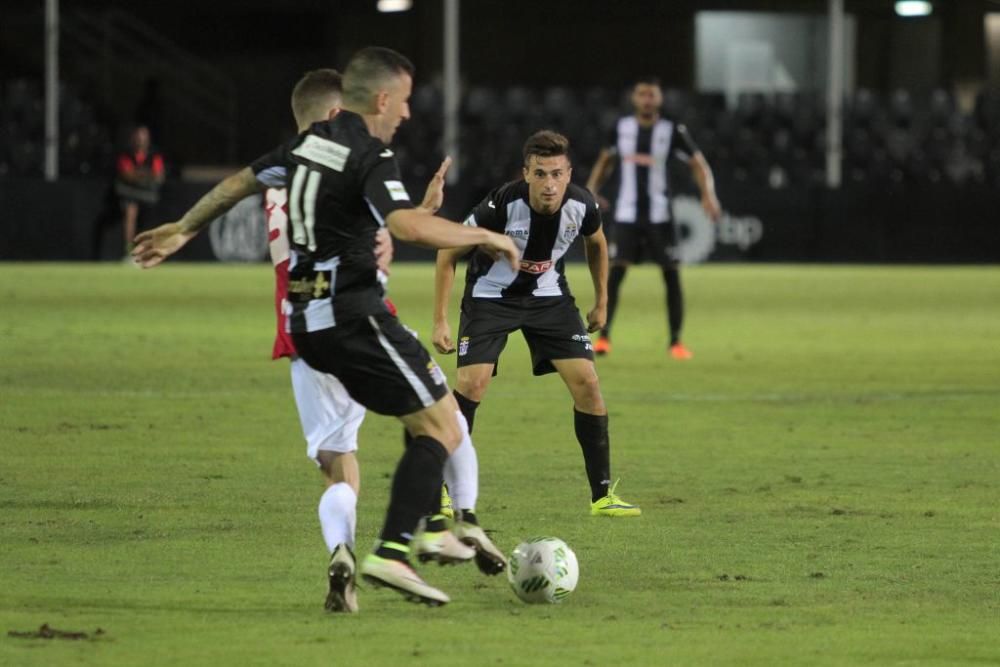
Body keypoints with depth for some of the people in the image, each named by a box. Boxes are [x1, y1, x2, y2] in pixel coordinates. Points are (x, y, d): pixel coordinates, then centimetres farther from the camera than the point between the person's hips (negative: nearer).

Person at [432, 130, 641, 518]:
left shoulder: (581, 206, -20)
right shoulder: (503, 205, -30)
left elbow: (596, 243, 7)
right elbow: (449, 252, -16)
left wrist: (601, 302, 12)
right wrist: (440, 321, -17)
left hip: (548, 296, 3)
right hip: (491, 296, -3)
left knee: (586, 382, -8)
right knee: (472, 382, -20)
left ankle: (602, 496, 2)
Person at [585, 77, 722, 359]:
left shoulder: (672, 132, -2)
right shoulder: (621, 128, 4)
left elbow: (698, 163, 1)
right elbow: (605, 161, 19)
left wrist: (708, 194, -15)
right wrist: (592, 189, 4)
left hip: (660, 216, -1)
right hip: (627, 216, 1)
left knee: (672, 275, 0)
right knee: (615, 272, -10)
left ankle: (676, 341, 9)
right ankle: (604, 336, -6)